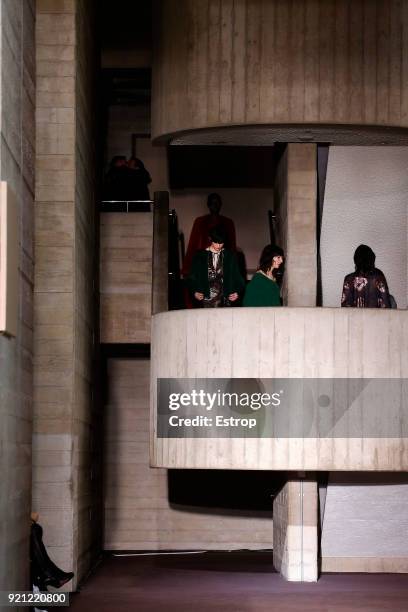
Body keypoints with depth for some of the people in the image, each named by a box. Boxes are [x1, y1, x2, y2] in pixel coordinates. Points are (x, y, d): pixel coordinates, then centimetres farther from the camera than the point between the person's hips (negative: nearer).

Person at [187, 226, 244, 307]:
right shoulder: (200, 256, 5)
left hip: (224, 300, 1)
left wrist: (237, 292, -4)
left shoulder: (230, 256, 8)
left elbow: (237, 277, 12)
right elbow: (192, 277, 8)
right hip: (206, 300, -1)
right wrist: (194, 292, -8)